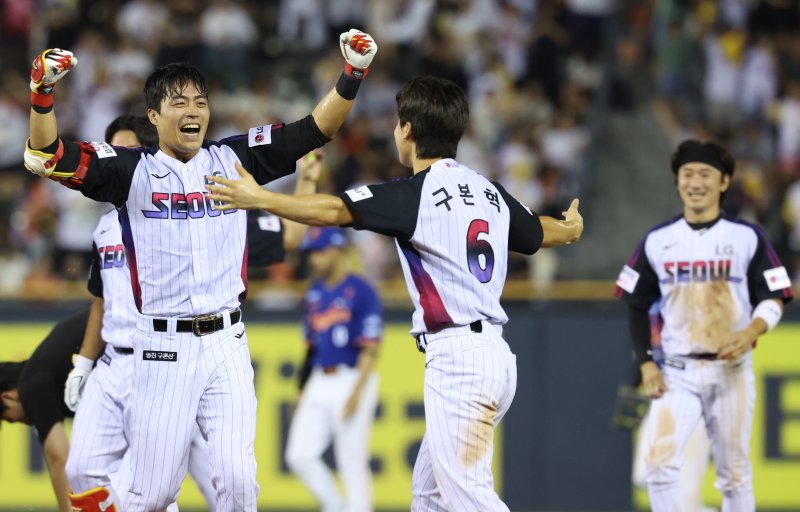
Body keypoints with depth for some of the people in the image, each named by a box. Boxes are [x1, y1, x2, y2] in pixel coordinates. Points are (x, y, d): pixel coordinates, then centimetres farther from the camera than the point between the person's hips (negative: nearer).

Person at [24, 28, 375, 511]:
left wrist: (352, 75, -10)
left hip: (228, 344, 2)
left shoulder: (234, 159, 9)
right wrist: (43, 90, -24)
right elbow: (48, 157, -8)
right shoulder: (133, 171, 2)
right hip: (164, 348, -2)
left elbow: (316, 130, 5)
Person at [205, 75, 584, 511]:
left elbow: (336, 211, -20)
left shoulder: (416, 193, -9)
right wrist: (571, 229, 54)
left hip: (457, 360, -9)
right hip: (493, 355, 9)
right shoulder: (487, 192, 14)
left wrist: (260, 199, -16)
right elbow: (539, 233, 32)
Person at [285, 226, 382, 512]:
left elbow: (370, 348, -13)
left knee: (353, 463, -5)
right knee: (299, 455, -1)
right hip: (319, 382, 7)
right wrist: (303, 389, 17)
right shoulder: (314, 293, 13)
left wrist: (356, 392, -20)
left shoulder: (361, 292, -9)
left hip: (351, 380, -7)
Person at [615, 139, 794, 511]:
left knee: (734, 474, 5)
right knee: (659, 463, -17)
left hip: (731, 372, -1)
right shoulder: (658, 241, 5)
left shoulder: (747, 238, 0)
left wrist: (750, 333, -20)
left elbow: (773, 300, 0)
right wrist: (645, 363, 0)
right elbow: (636, 305, 11)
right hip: (677, 373, 1)